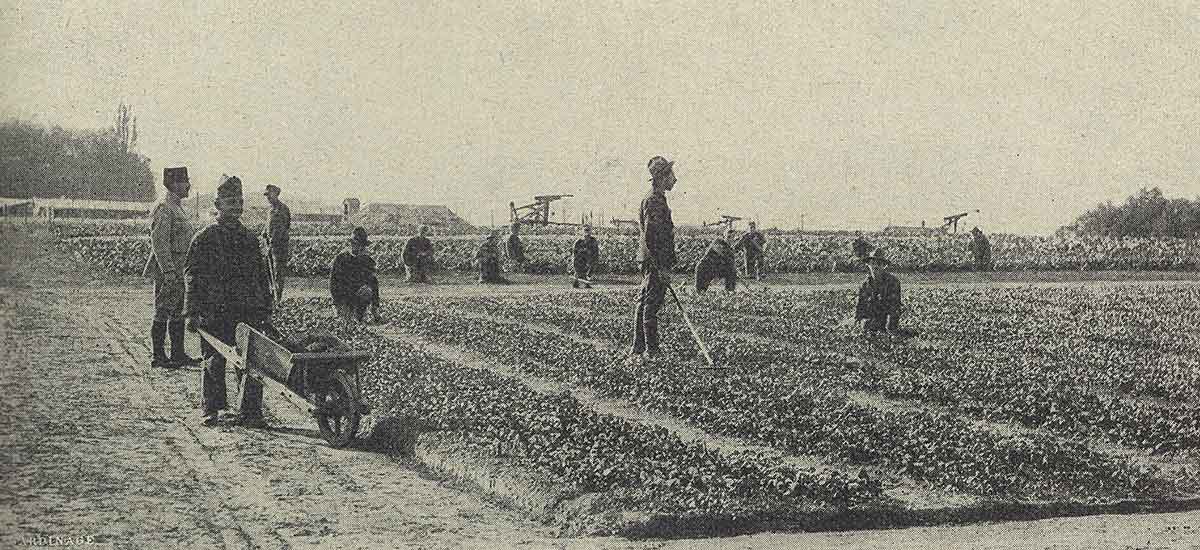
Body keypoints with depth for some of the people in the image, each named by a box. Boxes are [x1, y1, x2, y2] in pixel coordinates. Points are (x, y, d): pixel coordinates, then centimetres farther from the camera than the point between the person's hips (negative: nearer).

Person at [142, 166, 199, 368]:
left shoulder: (177, 207, 16)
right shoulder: (164, 208, -15)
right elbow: (158, 241, -21)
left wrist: (185, 268, 22)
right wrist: (168, 271, -25)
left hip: (178, 271, 10)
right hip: (167, 271, -10)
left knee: (178, 313, 13)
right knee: (163, 314, -4)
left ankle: (178, 354, 20)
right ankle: (158, 357, 2)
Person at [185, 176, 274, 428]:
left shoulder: (249, 239, 14)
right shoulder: (204, 238, 2)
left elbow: (262, 275, 18)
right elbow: (193, 276, 0)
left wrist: (266, 310, 14)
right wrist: (192, 312, -7)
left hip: (250, 312, 3)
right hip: (215, 314, -3)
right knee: (215, 363, 3)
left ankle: (250, 412, 5)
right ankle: (210, 410, 17)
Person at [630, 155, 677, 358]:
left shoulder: (656, 199, 17)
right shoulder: (654, 202, -16)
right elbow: (650, 237, -22)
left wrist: (665, 265, 25)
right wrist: (662, 268, -22)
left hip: (650, 262, 11)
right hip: (655, 261, -11)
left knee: (643, 304, 12)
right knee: (651, 305, -7)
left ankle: (638, 348, 17)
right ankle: (651, 351, -4)